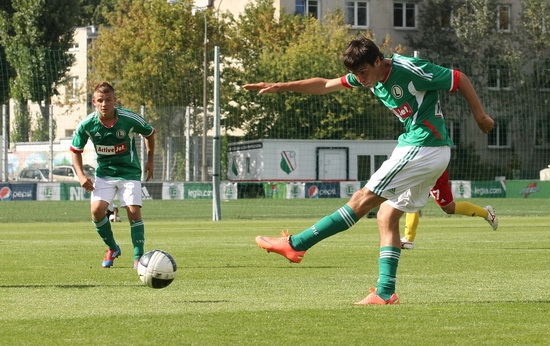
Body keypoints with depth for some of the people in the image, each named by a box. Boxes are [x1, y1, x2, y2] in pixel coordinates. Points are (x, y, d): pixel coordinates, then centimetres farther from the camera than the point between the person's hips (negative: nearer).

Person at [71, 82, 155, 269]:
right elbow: (76, 150, 3)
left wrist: (150, 161, 8)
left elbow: (150, 133, 4)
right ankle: (112, 248, 9)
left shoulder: (130, 119, -17)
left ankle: (139, 257, -5)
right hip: (104, 172, 2)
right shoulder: (87, 125, -14)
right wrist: (81, 174, -9)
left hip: (129, 171, -2)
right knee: (97, 210, -15)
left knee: (133, 211, -14)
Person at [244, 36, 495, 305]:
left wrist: (480, 116, 0)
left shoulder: (410, 70, -16)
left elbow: (459, 79, -8)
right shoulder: (369, 76, 9)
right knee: (387, 217, 6)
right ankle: (385, 293, 2)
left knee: (362, 200, -6)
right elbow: (325, 85, 17)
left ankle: (295, 244, -4)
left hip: (421, 149, -9)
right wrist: (280, 87, 12)